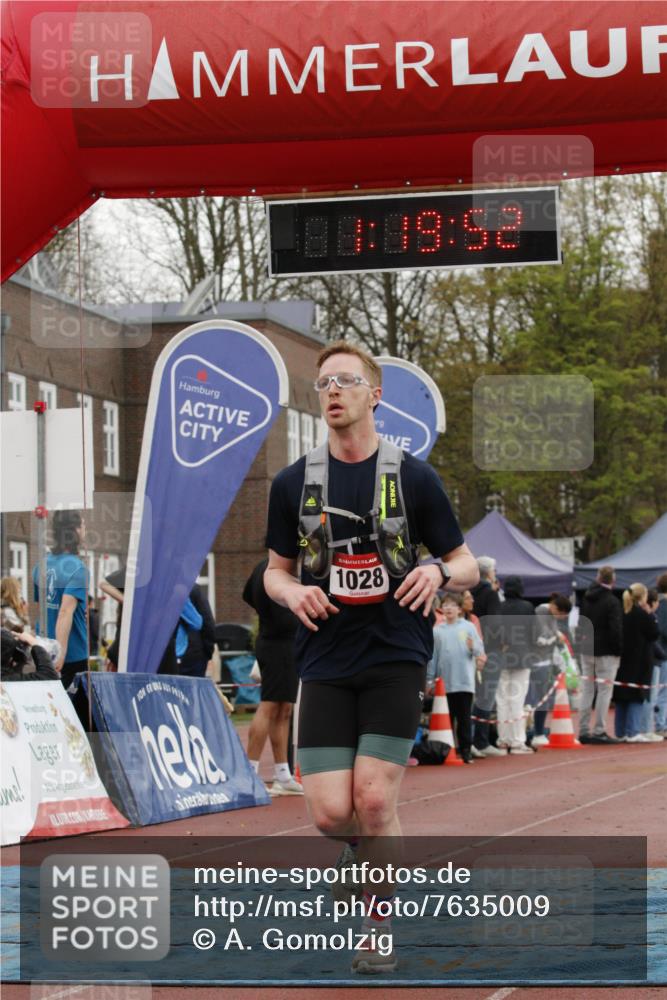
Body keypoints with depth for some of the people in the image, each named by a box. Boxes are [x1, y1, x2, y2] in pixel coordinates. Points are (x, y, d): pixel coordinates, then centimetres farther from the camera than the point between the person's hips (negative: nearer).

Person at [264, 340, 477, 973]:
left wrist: (439, 572, -17)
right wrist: (291, 591, -8)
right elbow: (275, 569, 16)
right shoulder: (293, 483, 6)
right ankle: (365, 846, 30)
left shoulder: (413, 477, 1)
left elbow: (468, 566, 6)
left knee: (374, 803, -11)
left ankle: (378, 930, 9)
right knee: (331, 813, -8)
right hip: (325, 664, 2)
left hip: (395, 659, -2)